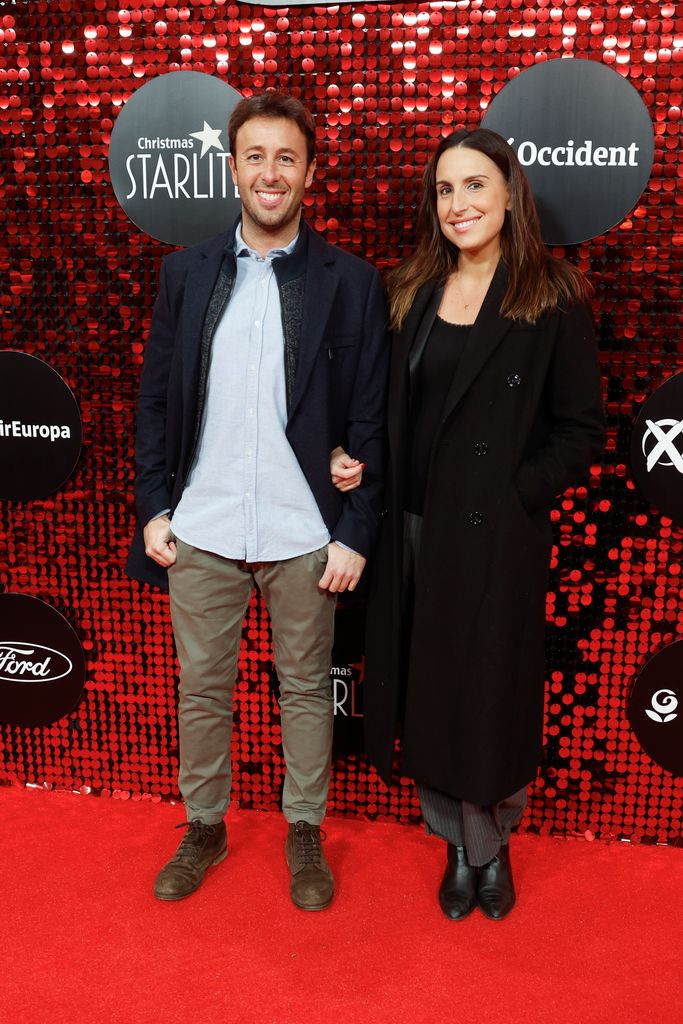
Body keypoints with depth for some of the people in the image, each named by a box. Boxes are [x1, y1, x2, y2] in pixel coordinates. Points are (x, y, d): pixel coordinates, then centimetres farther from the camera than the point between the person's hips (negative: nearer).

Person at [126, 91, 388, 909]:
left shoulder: (351, 283, -2)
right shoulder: (186, 273, 5)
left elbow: (369, 421, -3)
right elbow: (154, 401, 7)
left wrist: (355, 533, -7)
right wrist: (152, 508, 2)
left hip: (304, 535, -2)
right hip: (201, 531, 2)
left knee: (306, 688, 13)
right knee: (201, 688, 14)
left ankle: (305, 833, 33)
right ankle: (204, 828, 36)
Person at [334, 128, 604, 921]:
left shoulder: (553, 301, -5)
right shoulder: (409, 292, 8)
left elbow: (580, 431, -4)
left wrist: (518, 493, -14)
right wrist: (352, 459, -4)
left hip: (497, 534, -4)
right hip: (414, 528, 4)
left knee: (491, 691, 8)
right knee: (426, 689, 11)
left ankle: (492, 843, 33)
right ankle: (462, 846, 32)